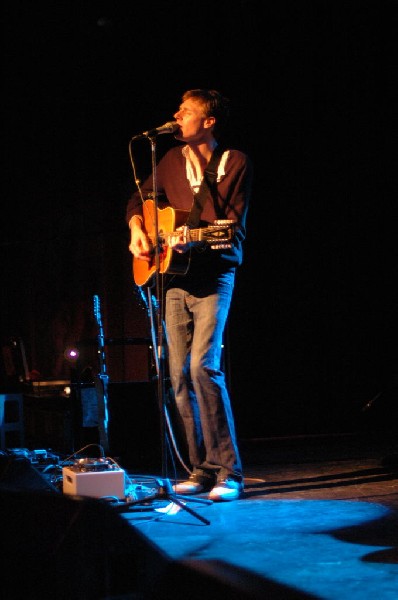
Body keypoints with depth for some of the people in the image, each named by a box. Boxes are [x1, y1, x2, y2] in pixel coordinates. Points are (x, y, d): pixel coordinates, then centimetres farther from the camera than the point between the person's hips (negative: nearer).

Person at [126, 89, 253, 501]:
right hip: (175, 280, 6)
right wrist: (137, 229, 4)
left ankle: (229, 472, -12)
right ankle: (202, 469, 11)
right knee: (180, 375, 3)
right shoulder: (174, 159, 13)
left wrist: (196, 239, -24)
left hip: (213, 277, -6)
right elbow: (139, 199, 24)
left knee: (203, 366, -18)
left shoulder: (235, 163, -2)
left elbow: (234, 229, -7)